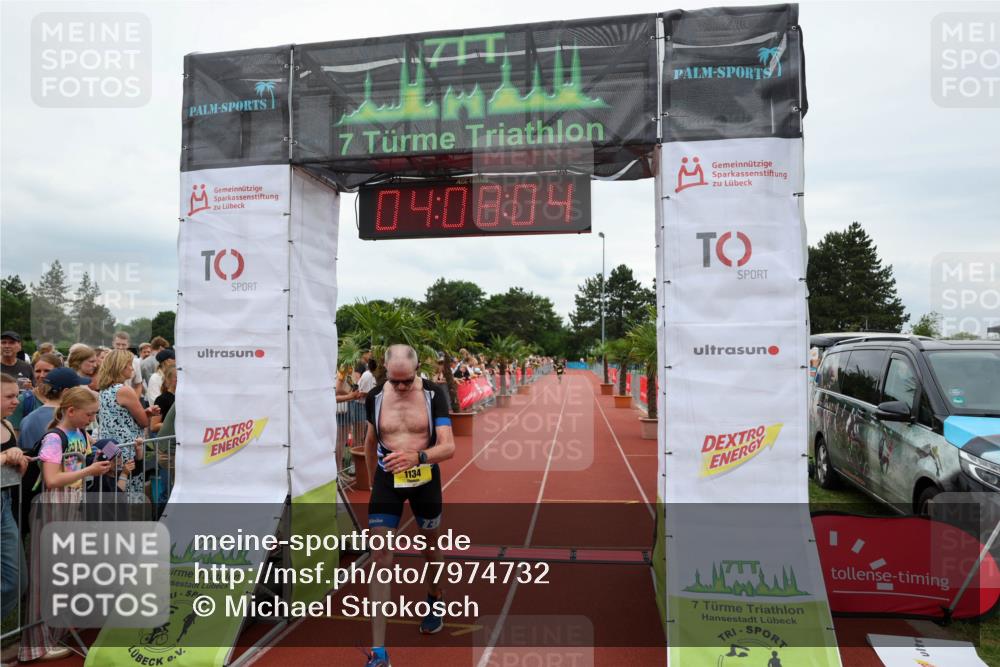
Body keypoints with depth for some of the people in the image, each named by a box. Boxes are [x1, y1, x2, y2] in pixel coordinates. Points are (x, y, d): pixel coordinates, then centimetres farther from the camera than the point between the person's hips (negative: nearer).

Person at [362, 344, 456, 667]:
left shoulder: (433, 394, -15)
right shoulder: (375, 397, -6)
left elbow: (448, 446, -21)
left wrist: (418, 456, -39)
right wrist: (373, 482, 19)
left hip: (425, 477, -1)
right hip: (387, 478, 1)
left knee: (431, 544, 21)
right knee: (380, 557, -6)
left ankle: (434, 601, 52)